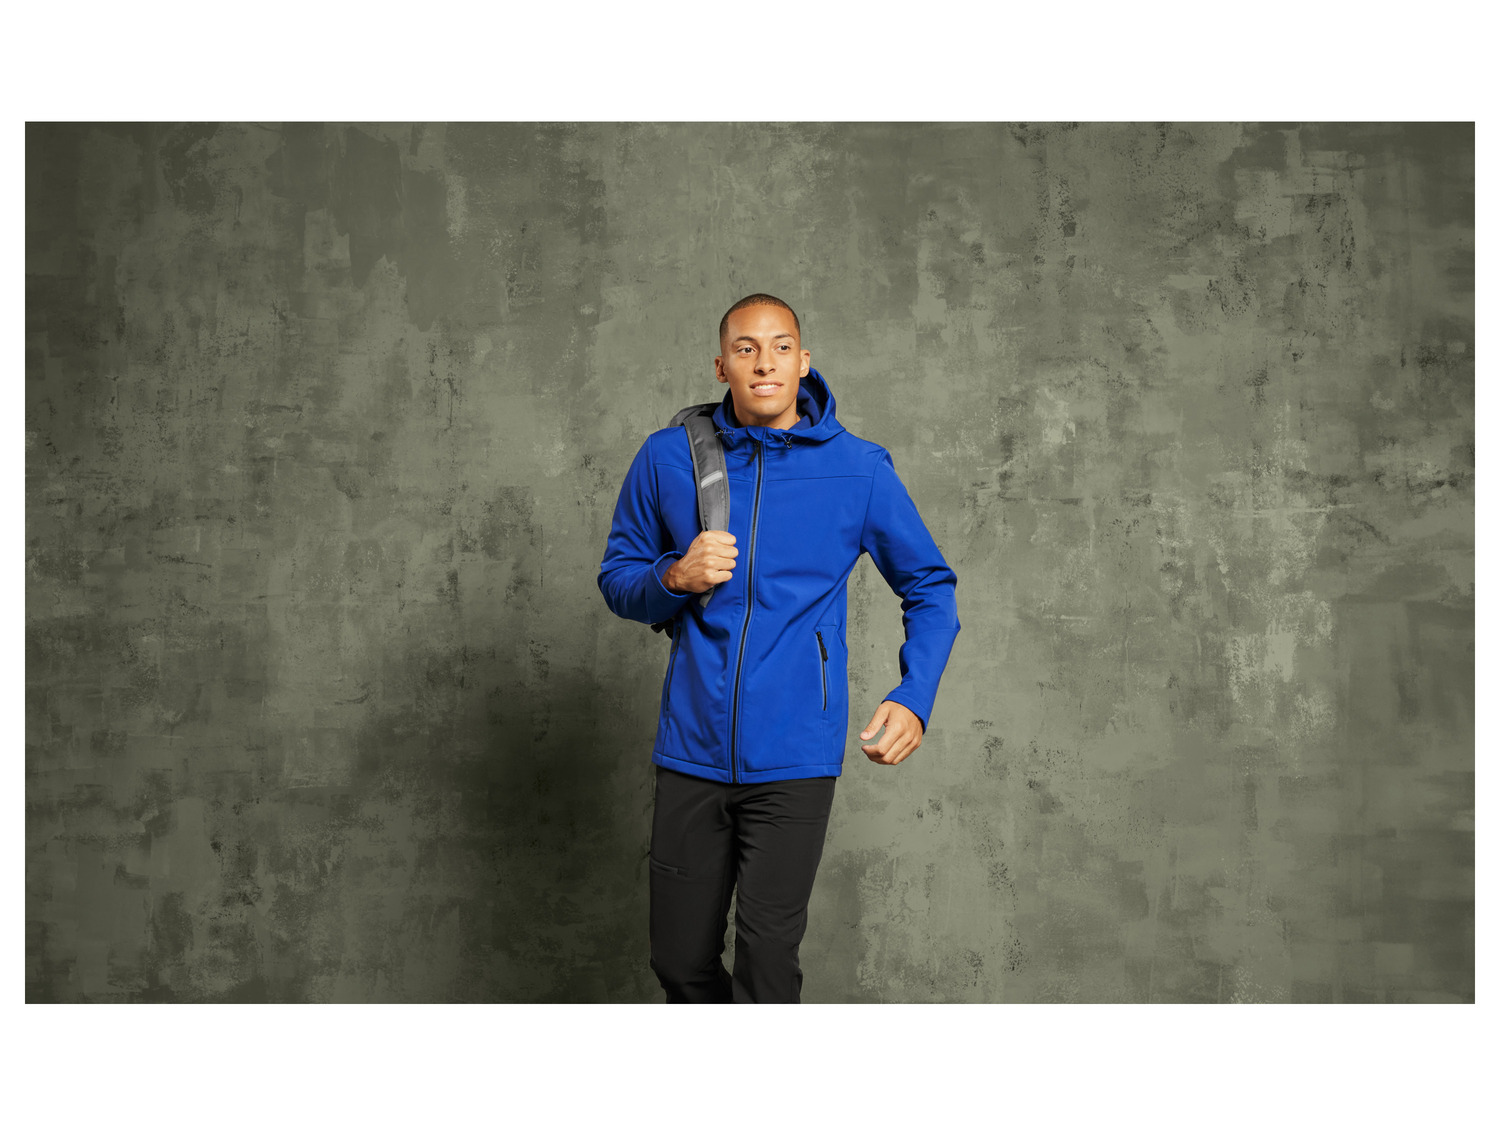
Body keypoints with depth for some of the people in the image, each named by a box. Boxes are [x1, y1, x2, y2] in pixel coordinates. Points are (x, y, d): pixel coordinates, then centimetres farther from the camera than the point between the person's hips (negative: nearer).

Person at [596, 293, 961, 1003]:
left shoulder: (858, 469, -2)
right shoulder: (668, 457, 2)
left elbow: (931, 589, 8)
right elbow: (617, 578, 11)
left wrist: (913, 698, -6)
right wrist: (675, 578, -12)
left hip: (794, 759, -2)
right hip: (691, 751, 2)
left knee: (766, 963, -7)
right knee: (680, 960, 11)